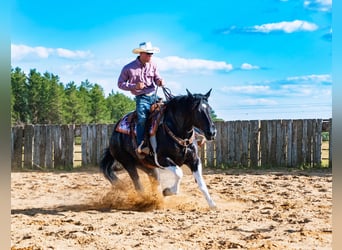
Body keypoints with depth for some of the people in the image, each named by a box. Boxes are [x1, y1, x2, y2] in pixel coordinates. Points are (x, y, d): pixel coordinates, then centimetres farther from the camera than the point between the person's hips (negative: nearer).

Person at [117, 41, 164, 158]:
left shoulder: (152, 65, 7)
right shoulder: (128, 68, -4)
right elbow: (120, 84, 2)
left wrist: (159, 81, -8)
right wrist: (134, 86, -14)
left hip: (153, 95, 5)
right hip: (141, 97, -5)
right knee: (142, 118, -25)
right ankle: (141, 147, -23)